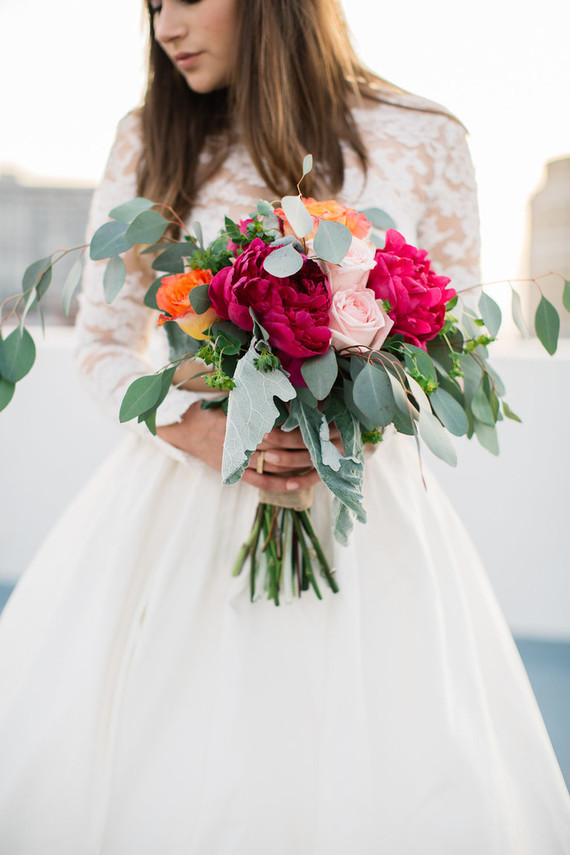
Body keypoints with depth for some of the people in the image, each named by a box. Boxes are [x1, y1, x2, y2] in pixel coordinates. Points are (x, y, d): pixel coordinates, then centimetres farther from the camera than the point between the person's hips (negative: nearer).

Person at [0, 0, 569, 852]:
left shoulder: (424, 141, 0)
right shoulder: (148, 142, 5)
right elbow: (105, 344, 7)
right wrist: (197, 428, -13)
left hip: (362, 510, -1)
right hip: (179, 501, 2)